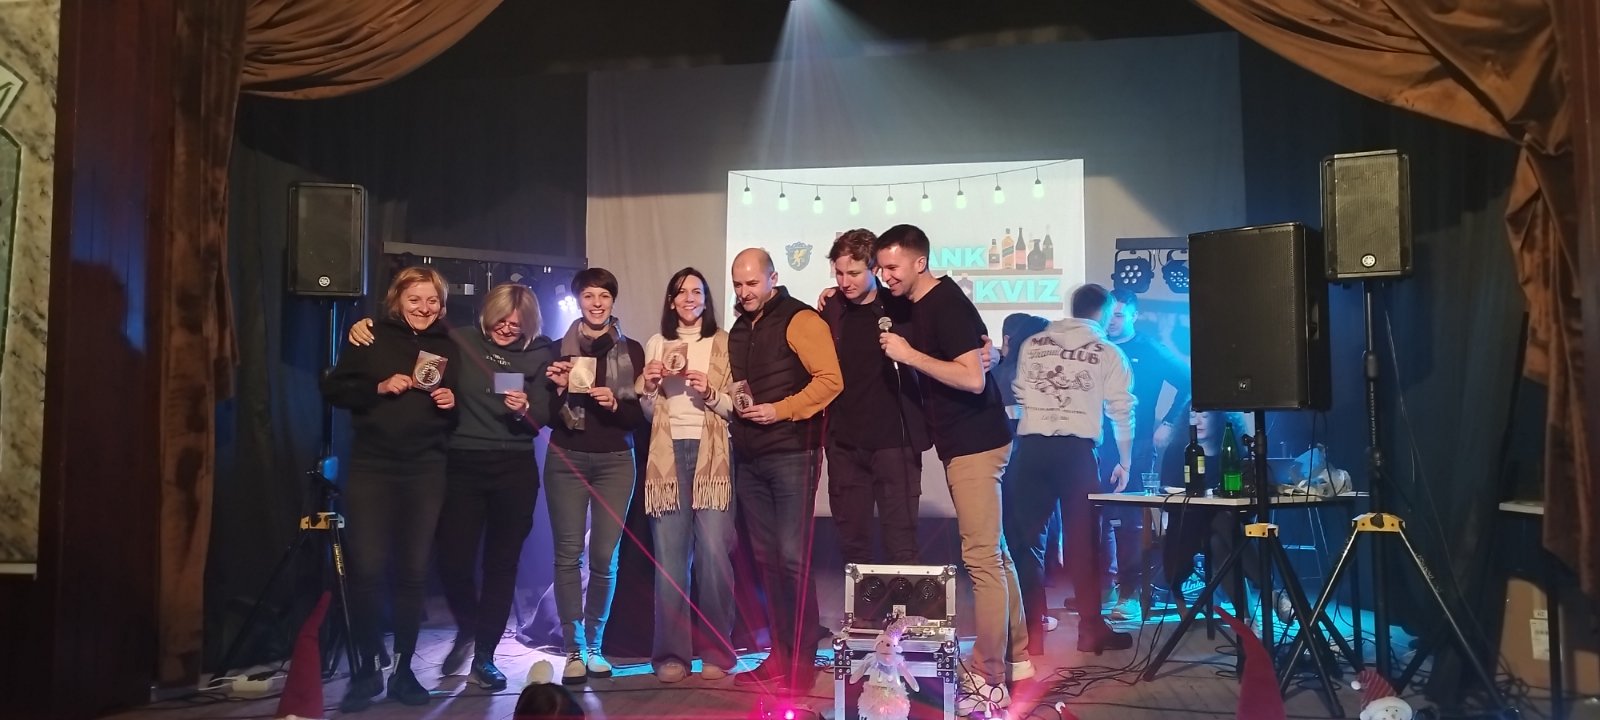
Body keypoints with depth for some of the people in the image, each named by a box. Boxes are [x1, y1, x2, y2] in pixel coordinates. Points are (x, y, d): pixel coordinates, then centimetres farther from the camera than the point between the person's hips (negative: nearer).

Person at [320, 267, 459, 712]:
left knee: (413, 571, 4)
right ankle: (367, 669, 9)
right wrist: (379, 388, -13)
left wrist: (452, 403, -6)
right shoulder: (370, 338, 4)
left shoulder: (448, 347, 11)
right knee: (367, 569, -8)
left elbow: (461, 412, 16)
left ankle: (403, 670, 15)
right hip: (371, 467, -2)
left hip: (425, 471, 2)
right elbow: (333, 389, 0)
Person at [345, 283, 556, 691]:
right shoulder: (460, 341, 0)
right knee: (452, 562, -4)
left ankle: (485, 654, 20)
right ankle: (467, 629, 29)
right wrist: (365, 326, -10)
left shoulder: (540, 355, 3)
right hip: (462, 466, 0)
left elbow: (543, 417, 0)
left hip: (515, 470, 0)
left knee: (501, 563, 6)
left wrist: (525, 408, -21)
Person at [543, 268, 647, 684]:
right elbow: (548, 417, 3)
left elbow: (641, 415, 2)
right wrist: (560, 389, -14)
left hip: (615, 461, 0)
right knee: (568, 554, -4)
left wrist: (615, 404, -16)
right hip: (566, 459, 0)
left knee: (604, 556, 1)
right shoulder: (559, 349, 4)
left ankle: (594, 646, 14)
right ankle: (573, 650, 3)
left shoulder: (631, 351, 5)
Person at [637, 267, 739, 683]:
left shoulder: (724, 344, 8)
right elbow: (646, 412, 16)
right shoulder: (655, 344, 15)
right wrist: (649, 387, -3)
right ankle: (672, 653, 7)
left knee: (713, 552, -8)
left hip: (710, 455, -2)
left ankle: (717, 652, 2)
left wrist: (710, 393, -14)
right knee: (669, 555, 0)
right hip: (668, 454, 2)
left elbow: (735, 406, 4)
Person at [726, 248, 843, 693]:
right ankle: (779, 656, 16)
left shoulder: (799, 320, -7)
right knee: (766, 558, 9)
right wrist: (730, 400, 4)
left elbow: (829, 380, -15)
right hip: (749, 458, 8)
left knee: (793, 558, -8)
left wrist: (780, 410, -20)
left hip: (791, 454, -8)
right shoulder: (739, 330, 16)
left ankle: (802, 662, -1)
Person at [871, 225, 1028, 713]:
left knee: (982, 559, -7)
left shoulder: (947, 304, -17)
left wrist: (910, 354, -21)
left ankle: (988, 680, -1)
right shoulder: (917, 305, 11)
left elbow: (973, 379, -24)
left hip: (975, 444, -10)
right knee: (994, 554, 15)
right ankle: (1015, 657, 25)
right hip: (962, 443, 10)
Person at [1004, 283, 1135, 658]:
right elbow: (1122, 411, 9)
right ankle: (1091, 629, 14)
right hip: (1076, 448, -1)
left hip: (1030, 445, 1)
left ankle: (1031, 630, 6)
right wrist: (1124, 462, 19)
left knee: (1025, 538, 6)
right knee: (1083, 540, 8)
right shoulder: (1108, 353, 8)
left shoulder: (1033, 344, 12)